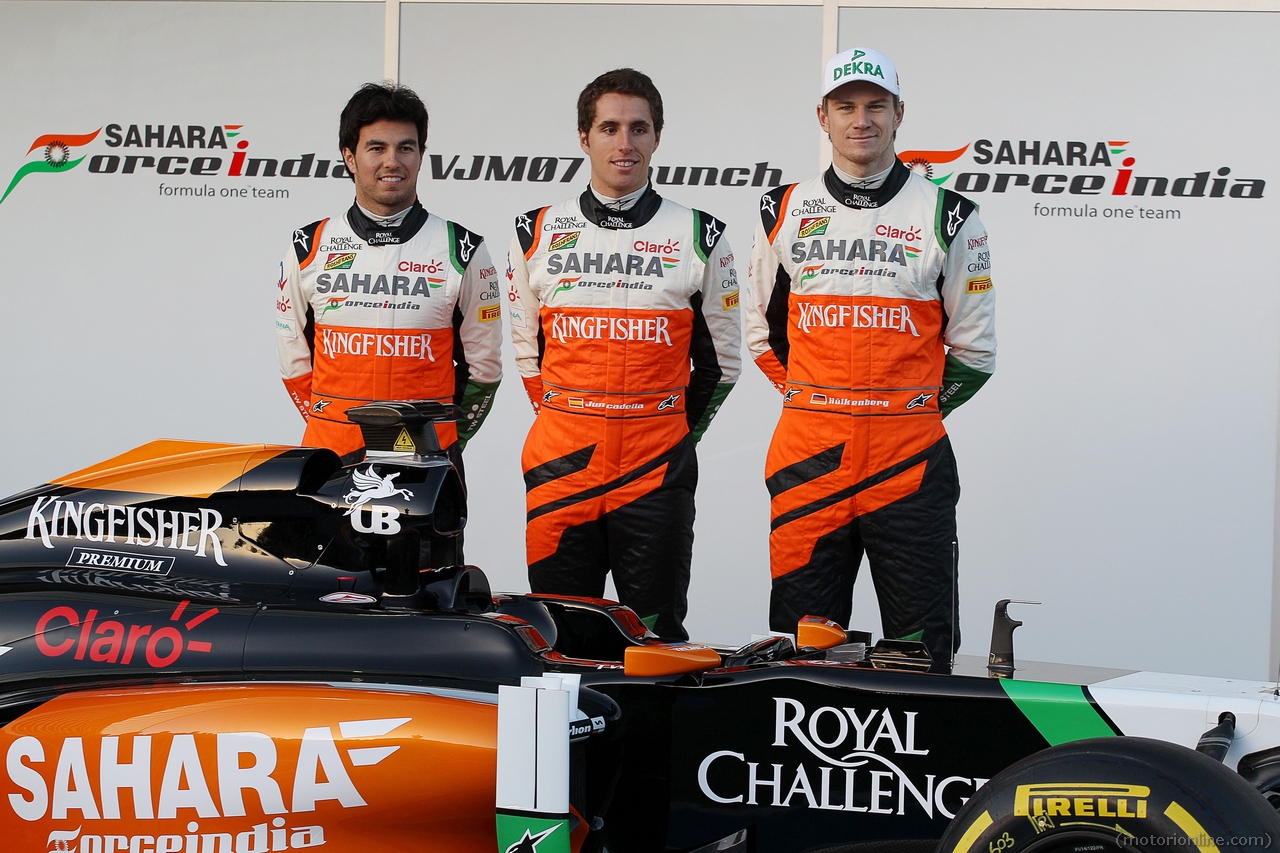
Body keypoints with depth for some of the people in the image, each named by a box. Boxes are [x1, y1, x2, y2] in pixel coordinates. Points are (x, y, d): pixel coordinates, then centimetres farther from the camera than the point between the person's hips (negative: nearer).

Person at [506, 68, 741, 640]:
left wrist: (678, 433, 9)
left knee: (657, 637, 2)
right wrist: (566, 421, 12)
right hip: (560, 462, 1)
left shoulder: (700, 237, 5)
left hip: (656, 466, -1)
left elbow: (720, 358, 13)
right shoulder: (537, 234, 8)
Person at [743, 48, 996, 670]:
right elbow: (762, 328, 20)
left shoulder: (947, 218, 3)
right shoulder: (784, 213, 9)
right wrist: (813, 400, 12)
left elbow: (974, 350, 9)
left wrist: (910, 410, 7)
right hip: (807, 455, 2)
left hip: (909, 459, -2)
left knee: (920, 648, 1)